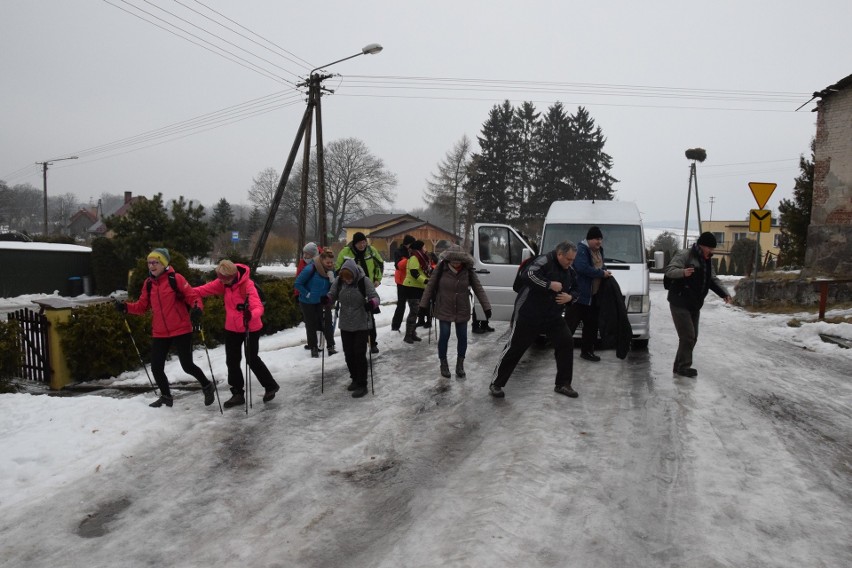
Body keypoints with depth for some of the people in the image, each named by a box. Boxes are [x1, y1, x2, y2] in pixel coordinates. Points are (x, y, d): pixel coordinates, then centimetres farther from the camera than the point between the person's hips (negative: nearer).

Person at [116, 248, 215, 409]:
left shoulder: (175, 279, -9)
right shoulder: (148, 283, 7)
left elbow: (192, 295, -11)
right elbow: (142, 306, 10)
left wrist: (197, 309, -30)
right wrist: (126, 307, -7)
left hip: (181, 330, -5)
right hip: (159, 333, 5)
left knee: (187, 366, -1)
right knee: (156, 368, 7)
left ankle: (207, 386, 26)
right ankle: (166, 396, 31)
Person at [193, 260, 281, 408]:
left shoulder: (247, 285, -25)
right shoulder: (222, 283, -6)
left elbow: (258, 307, -35)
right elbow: (207, 289, -7)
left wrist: (251, 314, -55)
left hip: (250, 328, -6)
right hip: (232, 328, 6)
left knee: (252, 360, 4)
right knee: (232, 361, 9)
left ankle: (271, 386, 26)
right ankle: (237, 394, 24)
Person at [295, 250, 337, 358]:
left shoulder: (331, 271, -5)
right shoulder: (311, 269, -22)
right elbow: (298, 283, -16)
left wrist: (332, 278, -20)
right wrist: (308, 294, -16)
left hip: (323, 301, 3)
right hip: (308, 302, -3)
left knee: (327, 323, -5)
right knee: (311, 325, 7)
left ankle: (331, 347, 1)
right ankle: (313, 348, 19)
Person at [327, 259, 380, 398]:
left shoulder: (364, 281, -18)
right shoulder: (338, 281, -7)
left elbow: (375, 297, -16)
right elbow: (332, 295, 1)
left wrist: (371, 303, -38)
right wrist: (326, 299, -21)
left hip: (362, 324, -5)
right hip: (345, 324, 5)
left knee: (359, 354, -4)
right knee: (348, 353, 13)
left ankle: (362, 385, 8)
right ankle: (355, 379, 32)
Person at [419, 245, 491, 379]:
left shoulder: (468, 270, -9)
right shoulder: (441, 268, -13)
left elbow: (478, 288, -7)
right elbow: (430, 286, -5)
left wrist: (486, 307, -12)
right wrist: (424, 304, -3)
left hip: (462, 310, 2)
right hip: (444, 310, -1)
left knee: (462, 337, 7)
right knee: (444, 336, 2)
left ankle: (460, 364, 24)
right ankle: (443, 364, 21)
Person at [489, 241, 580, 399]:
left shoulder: (569, 271, 8)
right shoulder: (545, 261, -17)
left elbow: (575, 291, 19)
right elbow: (527, 275, -34)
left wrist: (570, 297, -4)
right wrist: (550, 284, -28)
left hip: (553, 316, 8)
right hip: (528, 314, -7)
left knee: (566, 344, 2)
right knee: (514, 348, -2)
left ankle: (563, 384, 16)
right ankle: (496, 384, 10)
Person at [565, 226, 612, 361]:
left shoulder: (599, 250, 14)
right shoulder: (581, 249, -13)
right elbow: (583, 268, -25)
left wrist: (605, 271, 5)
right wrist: (601, 273, -18)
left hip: (593, 295, 9)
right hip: (578, 294, -9)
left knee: (592, 324, 14)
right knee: (570, 325, -8)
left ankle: (587, 350, 25)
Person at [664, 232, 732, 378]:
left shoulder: (707, 261, 16)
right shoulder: (685, 255, -12)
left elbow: (713, 280, 24)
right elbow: (669, 270, -23)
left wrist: (724, 293, 9)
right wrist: (683, 272, -43)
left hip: (694, 305, 9)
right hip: (680, 303, -9)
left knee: (692, 337, 11)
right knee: (688, 336, -12)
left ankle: (679, 366, 20)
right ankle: (684, 366, -2)